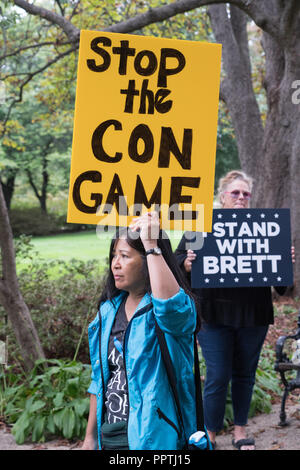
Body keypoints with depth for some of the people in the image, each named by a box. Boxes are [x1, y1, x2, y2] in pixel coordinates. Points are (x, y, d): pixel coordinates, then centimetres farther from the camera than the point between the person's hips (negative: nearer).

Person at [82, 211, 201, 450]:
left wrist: (151, 245, -33)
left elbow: (170, 304, -40)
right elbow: (99, 379, 13)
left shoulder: (180, 309, -13)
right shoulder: (109, 310, 6)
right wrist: (91, 436, 16)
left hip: (154, 439, -6)